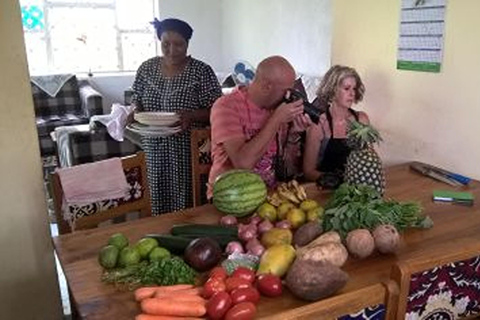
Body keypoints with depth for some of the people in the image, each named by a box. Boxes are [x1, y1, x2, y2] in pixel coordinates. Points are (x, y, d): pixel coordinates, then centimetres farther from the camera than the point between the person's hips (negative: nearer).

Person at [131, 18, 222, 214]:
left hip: (188, 152, -3)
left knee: (186, 204, -1)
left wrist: (190, 115, -22)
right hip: (153, 150, 3)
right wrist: (136, 114, -6)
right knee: (157, 202, 8)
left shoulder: (201, 71, -6)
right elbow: (136, 102, 16)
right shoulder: (147, 68, 6)